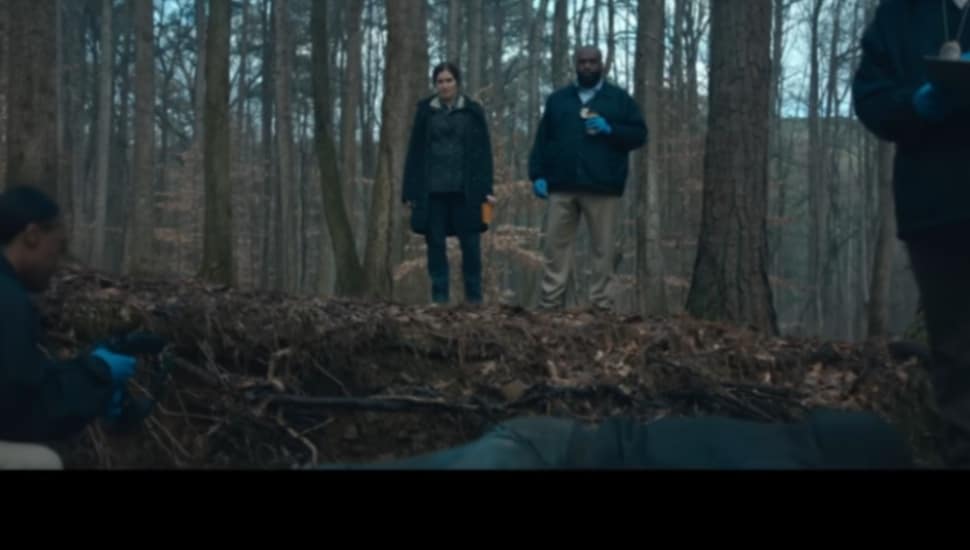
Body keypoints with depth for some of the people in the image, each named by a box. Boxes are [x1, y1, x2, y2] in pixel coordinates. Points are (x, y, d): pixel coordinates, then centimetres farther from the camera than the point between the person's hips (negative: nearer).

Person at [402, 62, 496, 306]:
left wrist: (486, 189, -6)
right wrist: (411, 192, 2)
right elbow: (415, 153, 9)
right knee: (436, 244, 2)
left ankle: (474, 298, 6)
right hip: (432, 191, 1)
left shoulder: (473, 112, 6)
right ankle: (440, 297, 8)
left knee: (470, 244, -2)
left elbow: (483, 152, 3)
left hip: (464, 190, -1)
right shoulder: (425, 112, 9)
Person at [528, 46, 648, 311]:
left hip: (603, 187, -2)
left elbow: (639, 134, 4)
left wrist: (610, 130, -12)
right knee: (556, 243, 2)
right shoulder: (557, 99, 15)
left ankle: (601, 301, 4)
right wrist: (538, 174, 2)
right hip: (562, 185, 2)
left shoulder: (620, 99, 9)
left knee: (602, 246, -1)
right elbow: (542, 140, 12)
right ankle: (550, 299, 6)